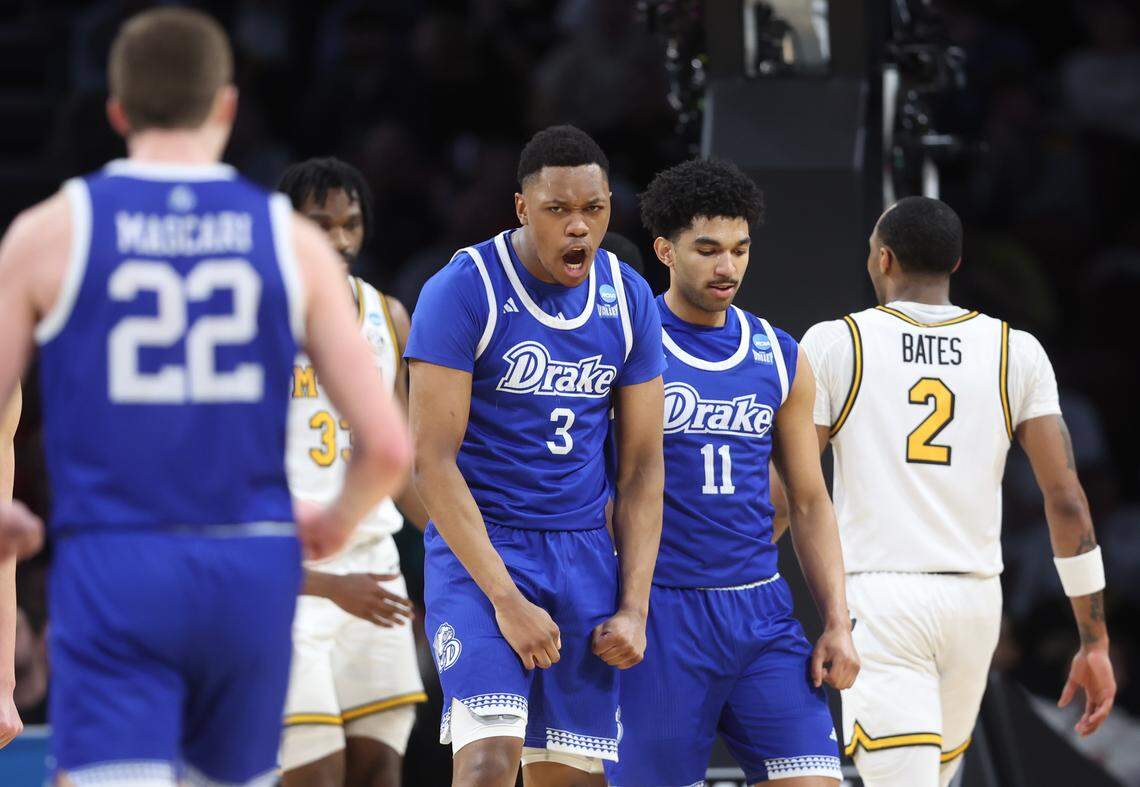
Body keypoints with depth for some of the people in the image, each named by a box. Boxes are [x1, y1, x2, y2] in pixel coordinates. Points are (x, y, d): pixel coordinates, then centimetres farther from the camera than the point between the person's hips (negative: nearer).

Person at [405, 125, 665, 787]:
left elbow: (643, 465, 8)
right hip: (479, 550, -5)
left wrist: (634, 608, -1)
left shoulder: (630, 300, 4)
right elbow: (432, 458, -14)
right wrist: (506, 600, -19)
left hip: (585, 556, 5)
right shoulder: (464, 291, -12)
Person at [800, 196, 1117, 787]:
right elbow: (1067, 500, 0)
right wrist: (1094, 642, 4)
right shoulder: (1017, 352, 5)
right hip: (974, 602, 4)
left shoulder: (833, 344, -2)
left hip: (878, 598, -4)